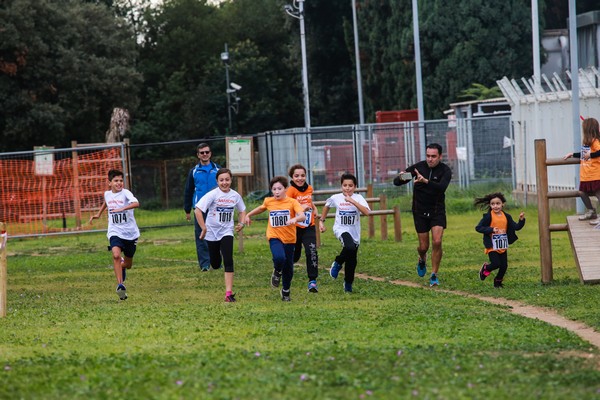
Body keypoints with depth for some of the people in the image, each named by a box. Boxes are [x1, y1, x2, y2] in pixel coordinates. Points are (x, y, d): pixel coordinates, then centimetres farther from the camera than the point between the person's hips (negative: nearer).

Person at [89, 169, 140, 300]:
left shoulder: (125, 193, -13)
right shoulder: (107, 194, 2)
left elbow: (136, 203, -33)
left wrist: (122, 208, -46)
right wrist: (98, 214, 27)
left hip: (130, 233, -1)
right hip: (115, 232, 1)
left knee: (128, 264, 11)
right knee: (116, 255, -28)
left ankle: (121, 266, 48)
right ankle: (120, 285, -27)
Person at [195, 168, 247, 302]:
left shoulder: (235, 195, -2)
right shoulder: (213, 194, -15)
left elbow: (242, 210, 16)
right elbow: (198, 210, -20)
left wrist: (241, 223, -2)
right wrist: (203, 228, -21)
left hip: (227, 231, 1)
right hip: (212, 232, -1)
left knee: (228, 261, -16)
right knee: (215, 265, 11)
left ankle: (229, 292, -18)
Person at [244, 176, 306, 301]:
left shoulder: (292, 202, -9)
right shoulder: (269, 202, 1)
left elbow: (302, 216, -24)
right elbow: (261, 208, 26)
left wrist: (295, 219, -44)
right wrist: (249, 215, 33)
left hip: (289, 239, 0)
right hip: (274, 237, 0)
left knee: (288, 267, 8)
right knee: (279, 258, -29)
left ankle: (286, 291, 32)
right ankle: (277, 272, 6)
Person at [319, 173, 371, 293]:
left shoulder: (358, 198, -10)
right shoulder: (336, 198, -5)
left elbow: (366, 212, -26)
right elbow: (327, 205, 18)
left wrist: (352, 201, -31)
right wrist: (322, 221, 18)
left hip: (354, 232, 2)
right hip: (341, 229, -2)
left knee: (352, 261, 8)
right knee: (350, 247, -33)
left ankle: (348, 284, 31)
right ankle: (338, 263, -5)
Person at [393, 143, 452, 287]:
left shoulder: (445, 170, -10)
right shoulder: (418, 167, -7)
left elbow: (442, 187, -30)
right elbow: (396, 182, -8)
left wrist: (426, 181, -46)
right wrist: (401, 178, -32)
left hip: (437, 211, -1)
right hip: (420, 212, 1)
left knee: (437, 242, -15)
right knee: (423, 246, 3)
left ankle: (434, 275, -1)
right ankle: (422, 260, 40)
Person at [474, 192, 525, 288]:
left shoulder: (506, 216, 3)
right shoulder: (488, 216, -11)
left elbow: (516, 227, 4)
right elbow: (478, 228, -14)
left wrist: (521, 220, -15)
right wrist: (491, 230, -24)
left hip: (503, 247, 5)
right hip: (492, 247, -5)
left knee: (504, 266, 5)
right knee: (496, 264, -13)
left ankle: (498, 282, 26)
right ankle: (485, 268, 19)